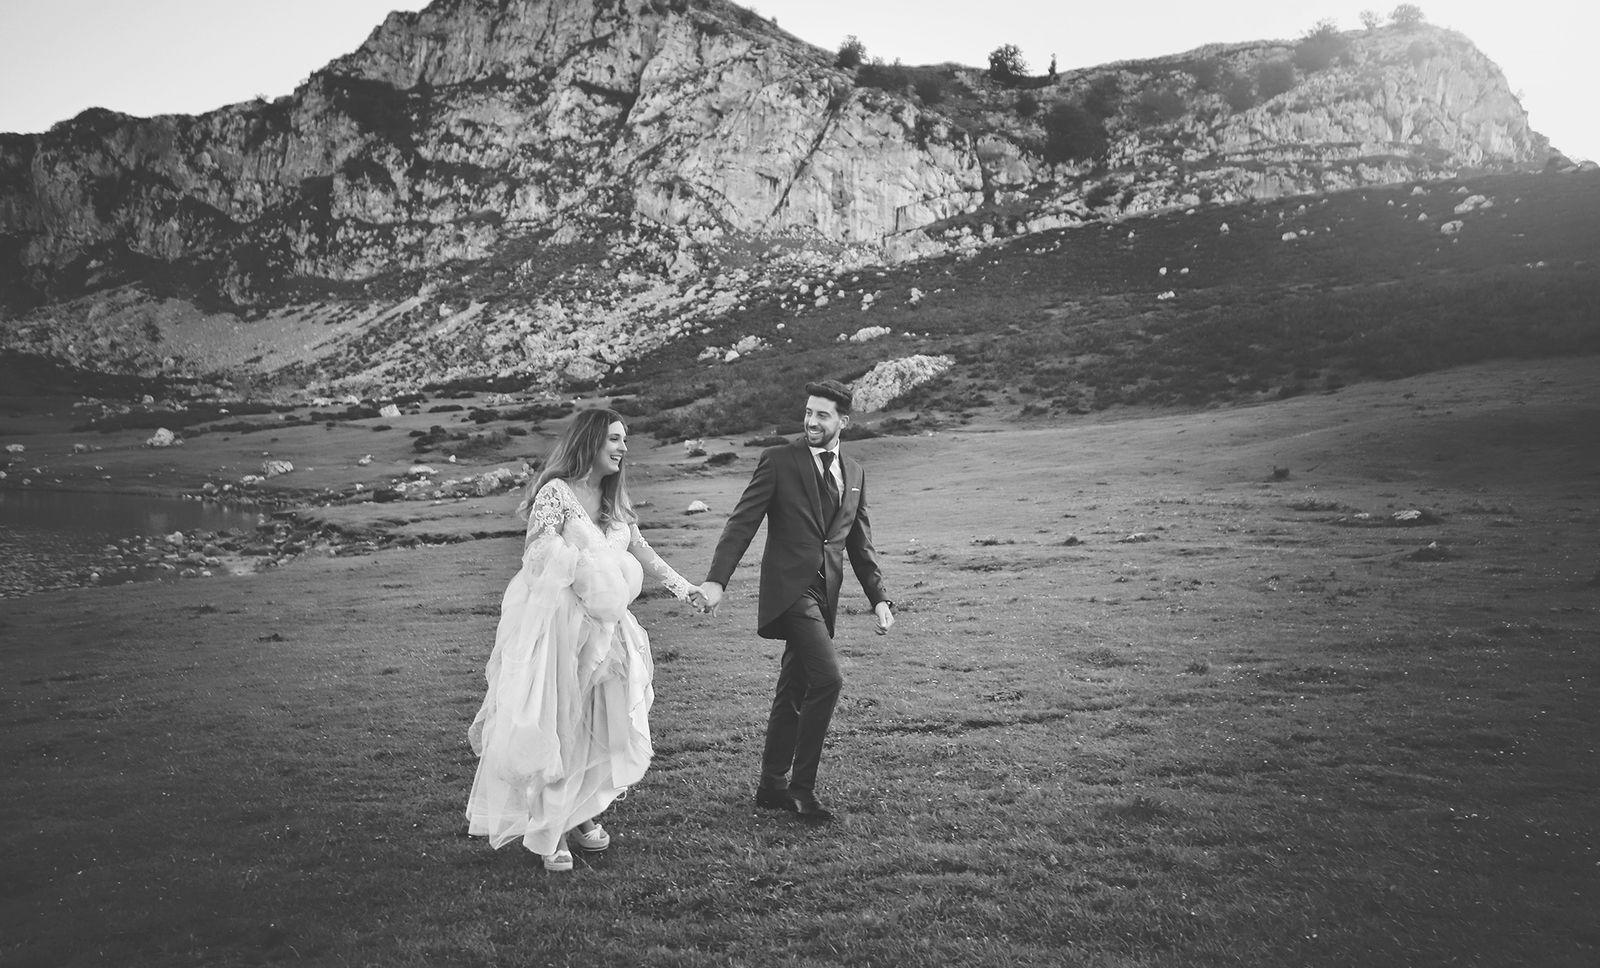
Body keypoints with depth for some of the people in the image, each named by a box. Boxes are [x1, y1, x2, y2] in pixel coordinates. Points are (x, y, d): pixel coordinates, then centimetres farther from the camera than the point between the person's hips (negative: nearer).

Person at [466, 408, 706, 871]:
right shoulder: (555, 493, -11)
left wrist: (685, 588, 12)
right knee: (553, 727, -1)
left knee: (596, 724, 8)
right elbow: (539, 556, -14)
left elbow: (642, 552, 17)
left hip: (601, 626, 7)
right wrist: (597, 569, -12)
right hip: (556, 624, -7)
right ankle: (548, 832, 10)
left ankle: (579, 813, 22)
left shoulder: (613, 501, 12)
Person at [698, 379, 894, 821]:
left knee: (793, 691, 12)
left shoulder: (854, 472, 13)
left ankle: (772, 785, 24)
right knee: (827, 679, -16)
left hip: (824, 595, 6)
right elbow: (742, 523, -8)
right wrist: (716, 579, -19)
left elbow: (860, 542, 17)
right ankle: (801, 786, -3)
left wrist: (879, 597, 10)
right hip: (790, 589, -6)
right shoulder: (779, 461, -3)